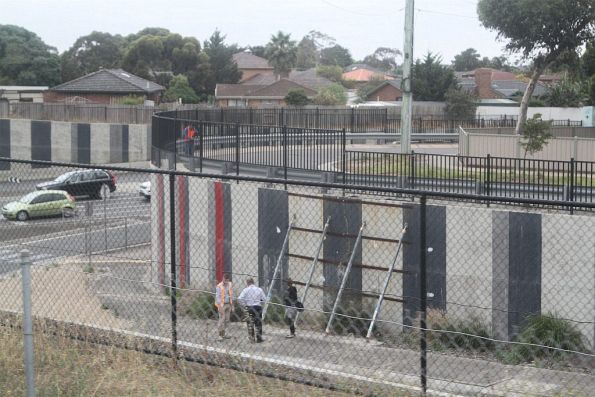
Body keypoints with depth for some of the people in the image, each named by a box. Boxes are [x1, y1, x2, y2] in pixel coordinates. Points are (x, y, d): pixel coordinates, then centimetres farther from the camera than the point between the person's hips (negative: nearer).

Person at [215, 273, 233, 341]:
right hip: (222, 305, -6)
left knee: (226, 320, 8)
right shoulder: (219, 286, -10)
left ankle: (223, 334, 17)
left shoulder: (230, 285, 6)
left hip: (228, 304, 6)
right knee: (222, 320, -8)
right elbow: (217, 296, -12)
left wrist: (232, 305, 12)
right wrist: (220, 307, -19)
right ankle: (220, 335, -4)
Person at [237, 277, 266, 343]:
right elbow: (264, 299, -1)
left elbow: (239, 299, -15)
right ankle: (259, 338, 13)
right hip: (258, 307, 1)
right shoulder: (259, 289, 0)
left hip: (249, 308, -1)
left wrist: (244, 304, -3)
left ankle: (251, 338, 10)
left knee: (250, 323, 9)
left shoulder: (246, 290, -6)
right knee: (258, 323, 10)